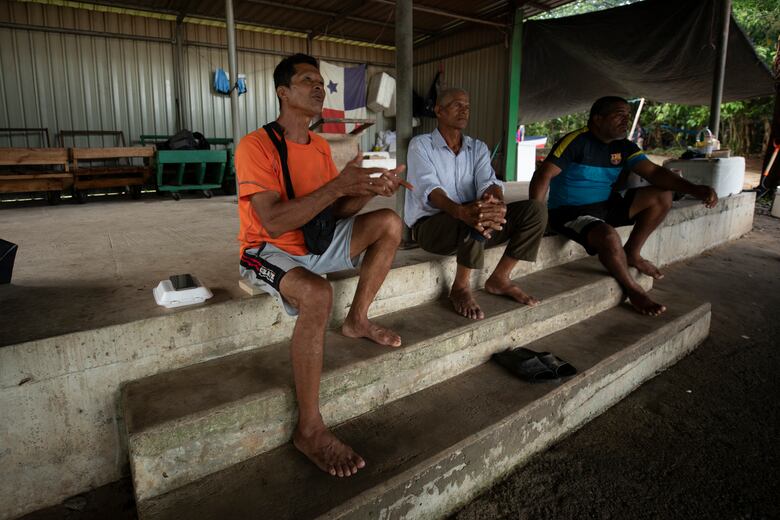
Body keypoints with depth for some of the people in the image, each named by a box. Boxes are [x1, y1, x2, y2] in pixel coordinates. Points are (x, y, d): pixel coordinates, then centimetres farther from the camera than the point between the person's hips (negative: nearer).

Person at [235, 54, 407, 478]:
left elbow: (338, 210, 4)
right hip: (269, 251, -7)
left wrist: (367, 189, -17)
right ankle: (309, 429, -26)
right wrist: (337, 185, -33)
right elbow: (273, 223, -28)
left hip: (313, 242, 8)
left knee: (389, 222, -2)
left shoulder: (320, 146, 6)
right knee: (317, 293, -38)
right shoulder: (256, 146, -17)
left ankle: (357, 319, 7)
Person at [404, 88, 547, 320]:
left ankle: (499, 279, -3)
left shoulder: (478, 148, 11)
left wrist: (496, 202, -35)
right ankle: (461, 288, -14)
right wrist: (460, 211, -44)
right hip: (430, 225, -5)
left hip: (470, 224, 6)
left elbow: (488, 181, -8)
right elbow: (428, 188, -22)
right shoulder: (420, 145, -4)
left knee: (535, 210, -12)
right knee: (476, 219, -38)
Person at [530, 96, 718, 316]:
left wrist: (694, 189, -17)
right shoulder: (577, 142, -16)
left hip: (606, 205, 8)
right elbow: (543, 175, -23)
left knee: (662, 195, -2)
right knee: (609, 237, -36)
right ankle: (632, 288, -7)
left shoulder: (624, 147, 5)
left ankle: (632, 253, 11)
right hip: (570, 212, -8)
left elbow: (653, 172, -2)